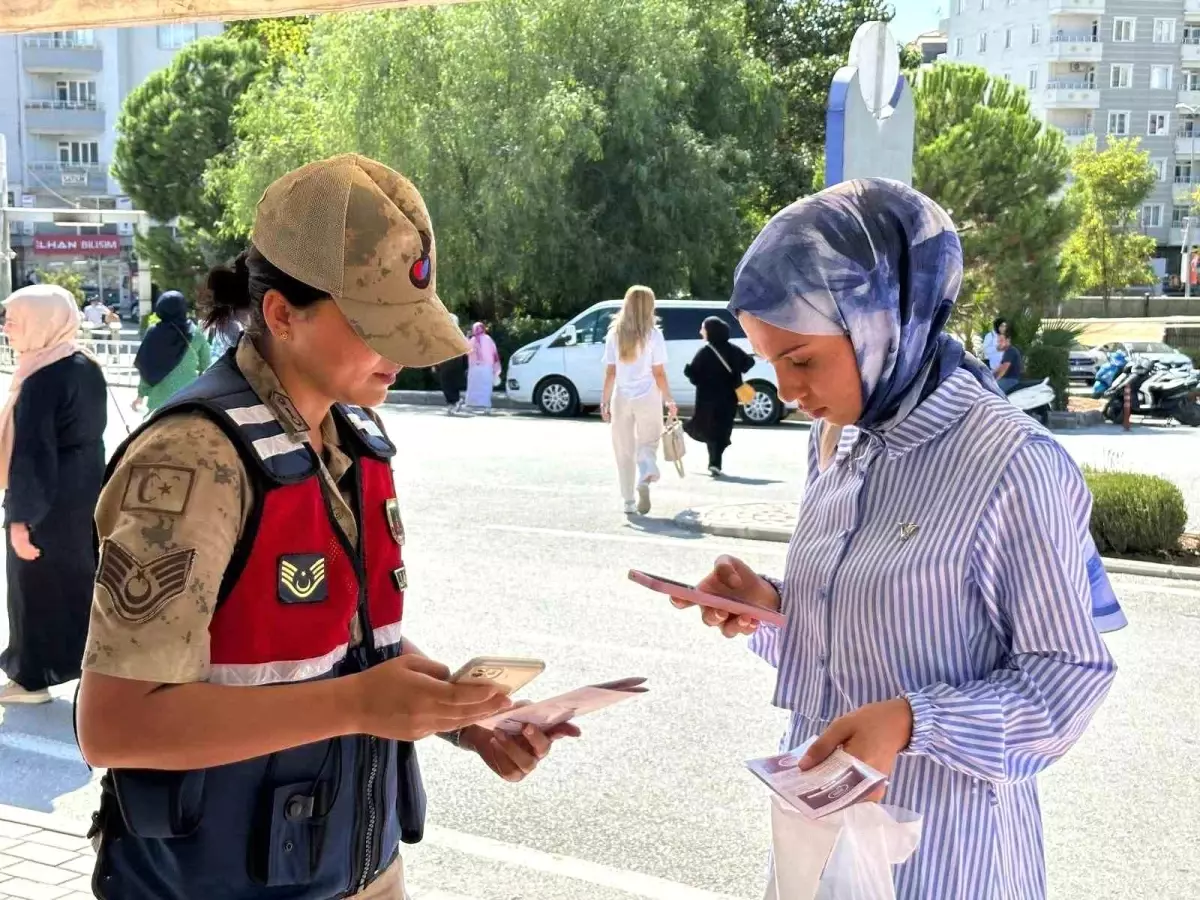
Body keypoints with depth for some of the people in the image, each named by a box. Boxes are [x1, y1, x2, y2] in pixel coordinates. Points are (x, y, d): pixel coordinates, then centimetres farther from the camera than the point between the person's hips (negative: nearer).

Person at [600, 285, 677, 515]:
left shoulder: (614, 334, 3)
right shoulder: (653, 334, -4)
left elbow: (610, 372, 1)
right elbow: (659, 373, -5)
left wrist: (605, 401, 7)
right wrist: (669, 400, 3)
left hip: (621, 399, 2)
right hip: (647, 398, -2)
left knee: (624, 450, 10)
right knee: (647, 444, 10)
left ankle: (629, 501, 10)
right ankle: (644, 479, -20)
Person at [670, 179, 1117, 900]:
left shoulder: (1012, 464, -19)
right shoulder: (835, 441, 3)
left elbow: (1070, 677, -14)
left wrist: (914, 722, -26)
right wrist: (771, 608, -6)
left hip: (940, 837, -6)